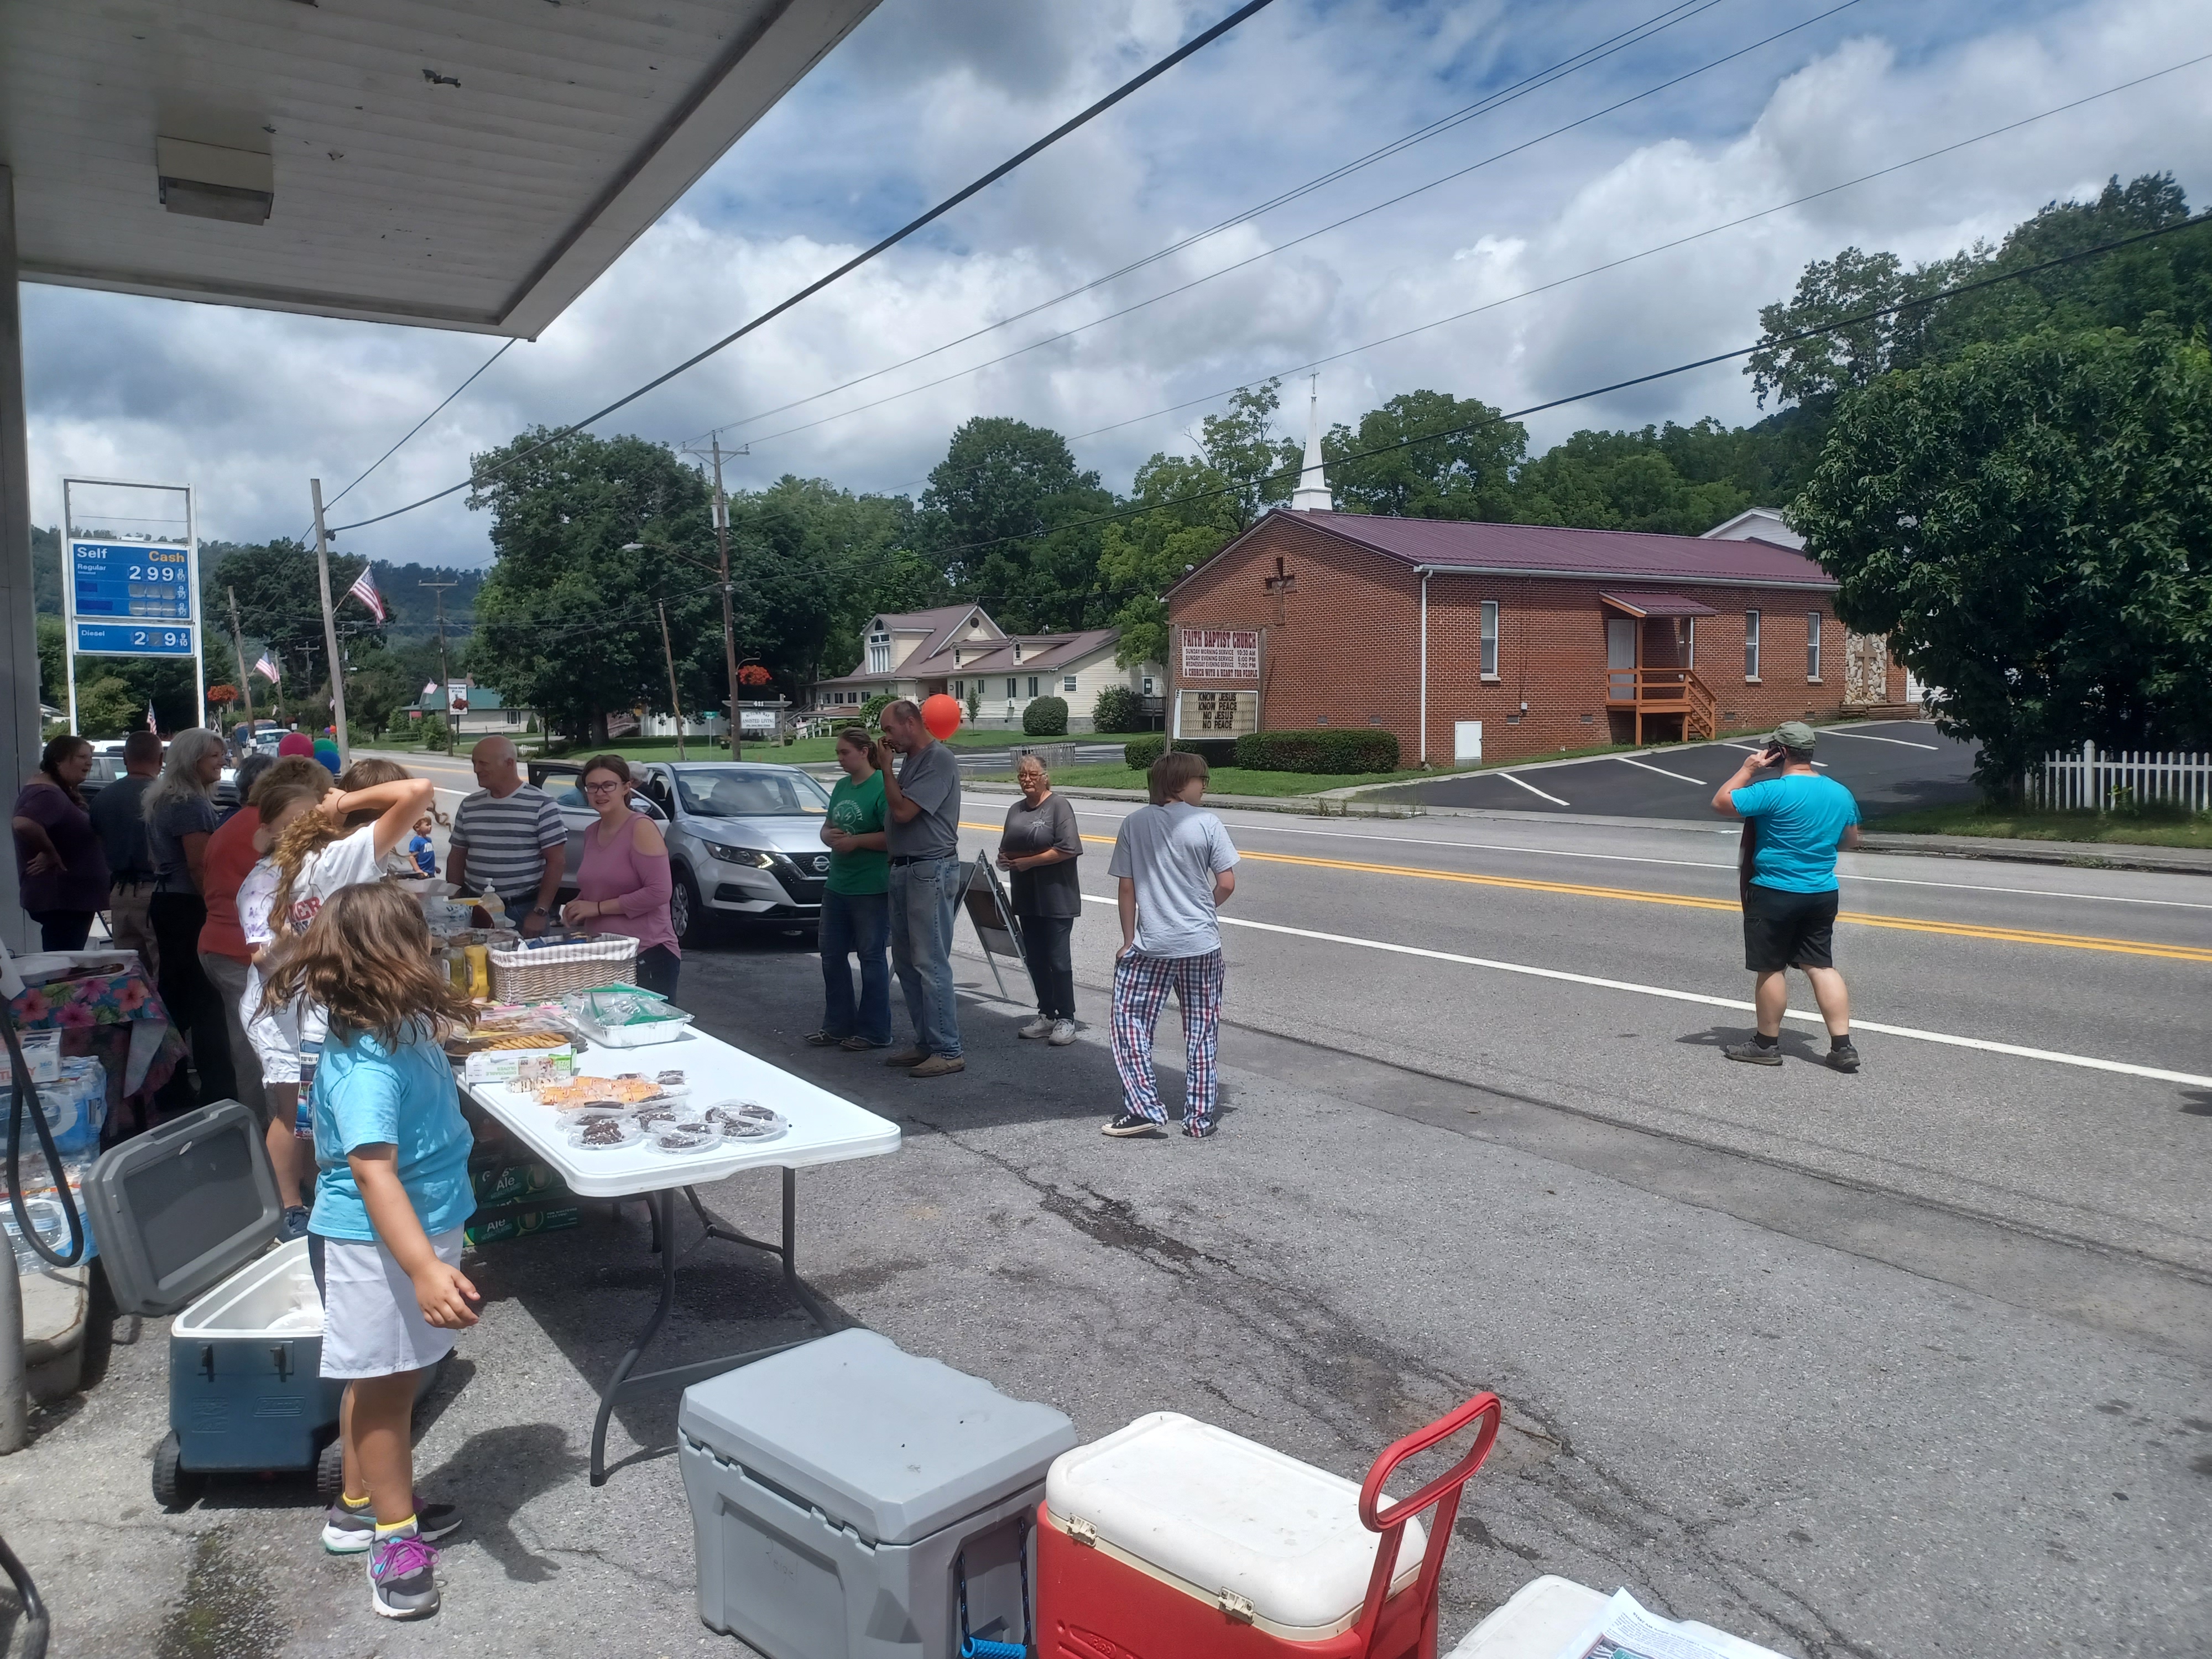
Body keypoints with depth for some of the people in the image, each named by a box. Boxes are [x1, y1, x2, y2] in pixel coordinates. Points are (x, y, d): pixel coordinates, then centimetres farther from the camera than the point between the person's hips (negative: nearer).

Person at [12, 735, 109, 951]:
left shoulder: (63, 792, 14)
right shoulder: (47, 794, -18)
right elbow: (24, 824, -36)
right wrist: (50, 853, -23)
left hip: (73, 898, 11)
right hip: (60, 900, -11)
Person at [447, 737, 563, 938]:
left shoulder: (540, 804, -6)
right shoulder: (469, 805, 10)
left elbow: (556, 861, -8)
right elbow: (457, 857, 17)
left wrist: (540, 913, -12)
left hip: (525, 911, -4)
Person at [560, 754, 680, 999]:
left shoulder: (641, 828, -9)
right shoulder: (591, 833, 13)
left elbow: (659, 892, -17)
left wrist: (598, 907, -13)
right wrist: (577, 907, 5)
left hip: (647, 955, -7)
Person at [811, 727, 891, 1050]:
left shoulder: (882, 787, -14)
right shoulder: (842, 786, 12)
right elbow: (827, 828, 19)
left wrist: (855, 841, -18)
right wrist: (829, 836, -3)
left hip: (871, 889, -9)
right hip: (837, 886, 9)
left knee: (871, 957, 1)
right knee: (832, 956, 14)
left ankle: (874, 1032, 11)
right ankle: (837, 1026, 26)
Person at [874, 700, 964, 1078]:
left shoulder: (939, 760, -13)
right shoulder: (910, 760, 16)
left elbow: (903, 810, -18)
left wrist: (885, 769, -9)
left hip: (931, 871, -10)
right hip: (904, 869, 10)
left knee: (931, 963, -9)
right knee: (906, 961, 13)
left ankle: (948, 1051, -4)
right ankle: (925, 1043, 21)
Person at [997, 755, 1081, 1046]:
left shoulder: (1058, 805, -8)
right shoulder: (1016, 811, 15)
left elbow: (1065, 850, -18)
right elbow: (1006, 850, 24)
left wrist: (1027, 862, -16)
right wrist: (1005, 861, 1)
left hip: (1056, 897, -7)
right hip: (1027, 897, 7)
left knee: (1057, 959, -3)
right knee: (1034, 959, 11)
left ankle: (1066, 1019, 6)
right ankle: (1046, 1016, 21)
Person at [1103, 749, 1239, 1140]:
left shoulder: (1134, 823, -2)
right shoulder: (1207, 824, -6)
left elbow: (1126, 888, -1)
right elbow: (1227, 884, -6)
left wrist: (1129, 940, 8)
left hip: (1151, 945, 0)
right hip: (1202, 945, 1)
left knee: (1129, 1022, 10)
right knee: (1202, 1032, 10)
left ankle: (1144, 1107, 1)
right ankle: (1199, 1118, 14)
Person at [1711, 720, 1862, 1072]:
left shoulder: (1774, 791, -19)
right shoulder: (1840, 793, 5)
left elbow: (1721, 803, -14)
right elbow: (1851, 841, 17)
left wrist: (1748, 770, -5)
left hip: (1775, 894, -6)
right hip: (1823, 894, 6)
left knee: (1771, 968, 5)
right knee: (1821, 966, 11)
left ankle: (1767, 1044, 16)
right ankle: (1842, 1046, 8)